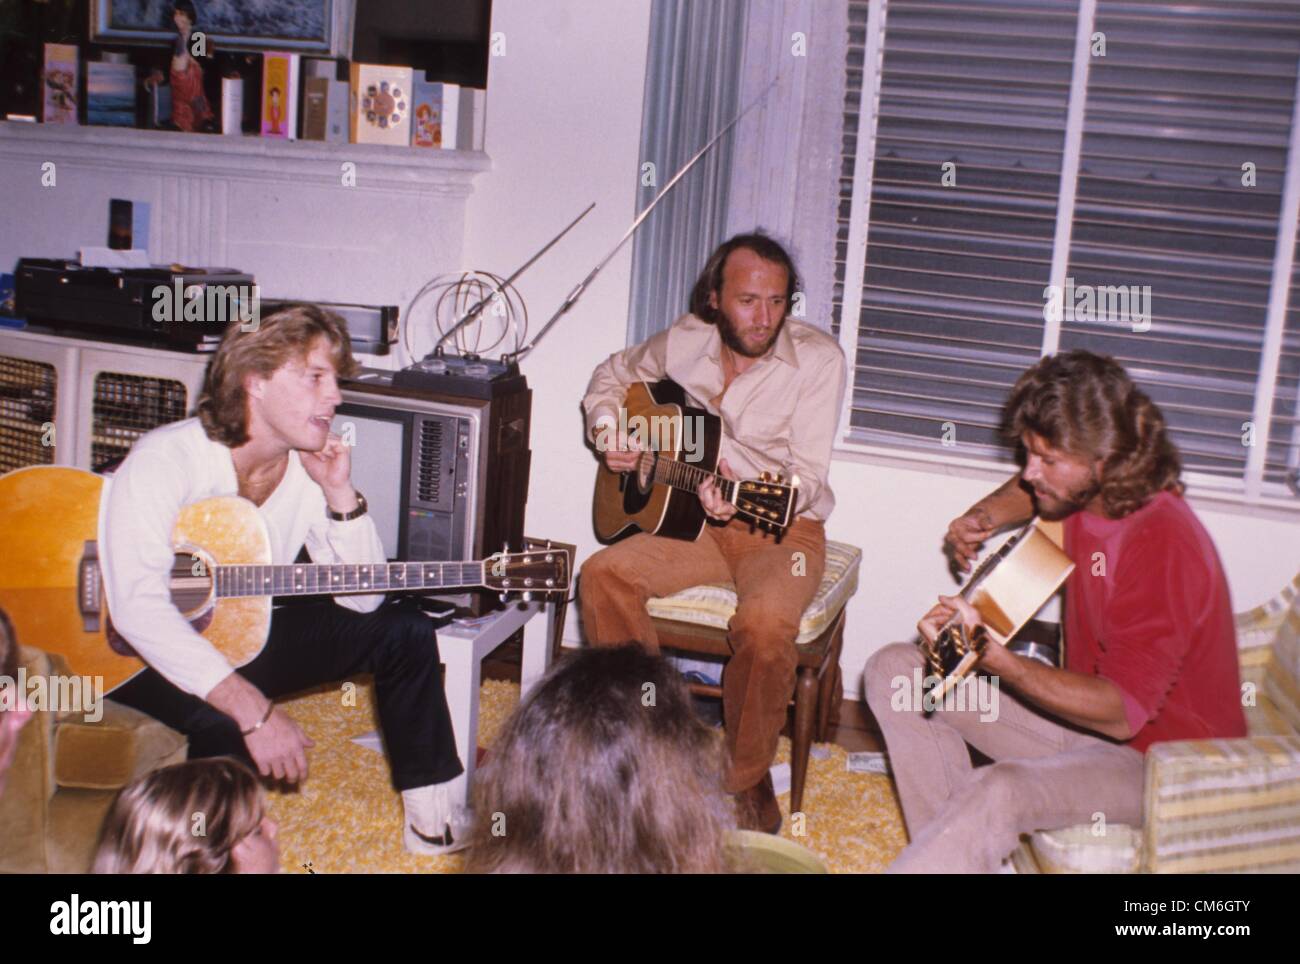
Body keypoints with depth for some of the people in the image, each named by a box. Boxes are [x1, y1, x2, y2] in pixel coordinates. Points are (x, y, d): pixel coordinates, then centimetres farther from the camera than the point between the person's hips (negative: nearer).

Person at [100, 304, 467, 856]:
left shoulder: (309, 466, -6)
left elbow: (362, 599, -5)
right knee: (226, 724, -38)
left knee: (403, 632, -3)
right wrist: (252, 706, -44)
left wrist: (340, 494, -19)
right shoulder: (166, 460, -26)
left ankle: (430, 815, 4)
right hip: (147, 658, -7)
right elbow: (137, 606, -38)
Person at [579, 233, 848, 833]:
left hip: (782, 529, -4)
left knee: (765, 625, -34)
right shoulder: (683, 342, -1)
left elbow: (808, 475, -16)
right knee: (604, 574, -20)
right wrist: (608, 431, 0)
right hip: (694, 519, 4)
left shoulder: (817, 358, -14)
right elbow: (612, 375, 20)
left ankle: (749, 779, -6)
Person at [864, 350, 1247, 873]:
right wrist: (986, 516, 2)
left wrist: (990, 654, -39)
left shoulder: (1163, 547, -28)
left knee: (1000, 792, -38)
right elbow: (1031, 489, 24)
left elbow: (1122, 711, -29)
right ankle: (956, 854, -7)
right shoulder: (1085, 493, -3)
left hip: (1163, 757, -9)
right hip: (1090, 708, 9)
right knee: (894, 670, 0)